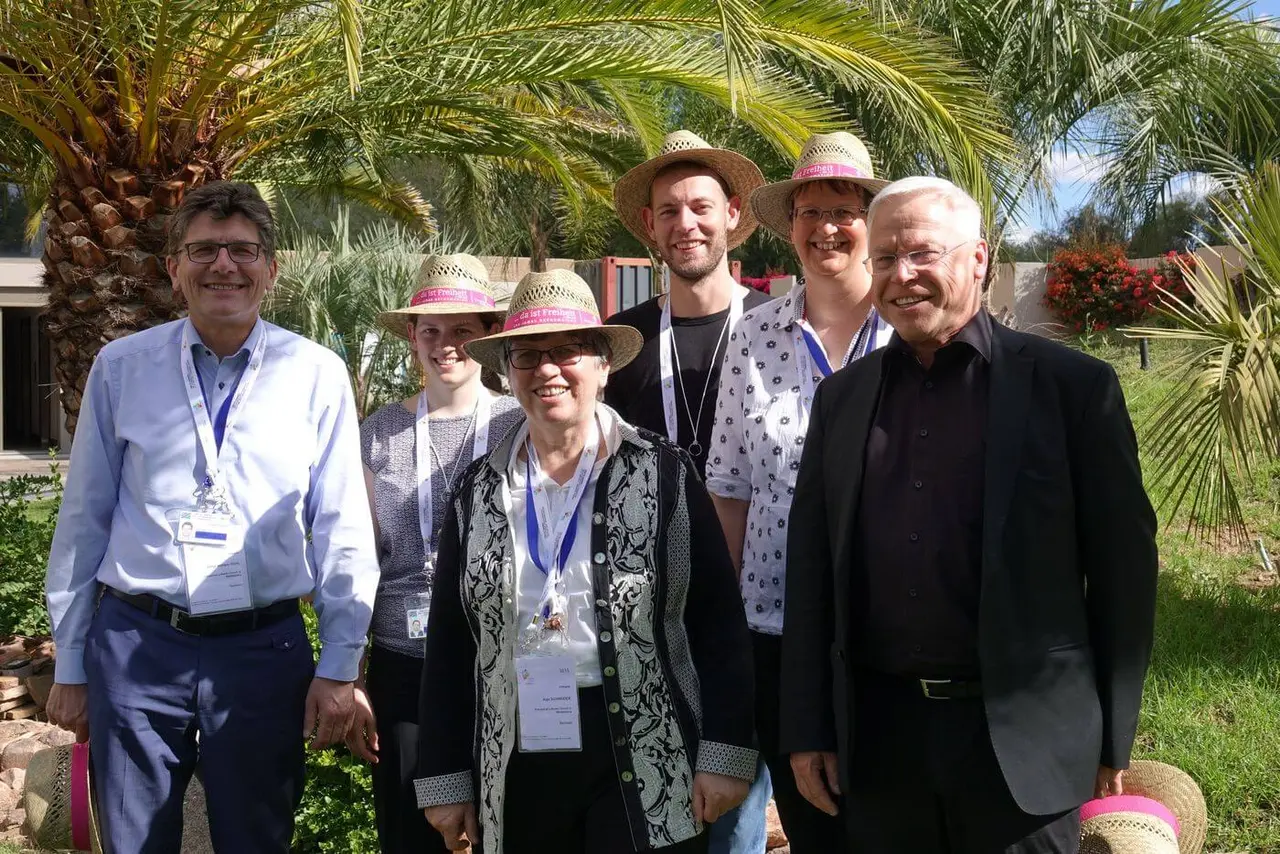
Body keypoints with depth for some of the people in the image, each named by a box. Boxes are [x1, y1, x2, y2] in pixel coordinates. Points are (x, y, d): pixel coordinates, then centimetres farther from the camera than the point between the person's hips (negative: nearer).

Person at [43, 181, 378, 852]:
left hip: (263, 647, -1)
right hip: (135, 643, 1)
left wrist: (339, 668, 0)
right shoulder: (121, 367, 2)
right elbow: (83, 520, 7)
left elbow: (342, 532, 1)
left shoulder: (316, 375, -1)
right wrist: (69, 665, 9)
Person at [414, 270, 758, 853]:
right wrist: (444, 779, 6)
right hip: (516, 780, 3)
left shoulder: (664, 475, -2)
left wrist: (724, 755, -8)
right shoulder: (479, 491, 6)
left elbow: (719, 625, -3)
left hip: (647, 778, -2)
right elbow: (450, 646, 8)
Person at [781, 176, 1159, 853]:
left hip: (1024, 738, -3)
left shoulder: (1073, 386, -4)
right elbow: (810, 568, 8)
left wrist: (1112, 741, -1)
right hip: (877, 738, 3)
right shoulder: (841, 397, 8)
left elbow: (1122, 564, -2)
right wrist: (807, 731, 5)